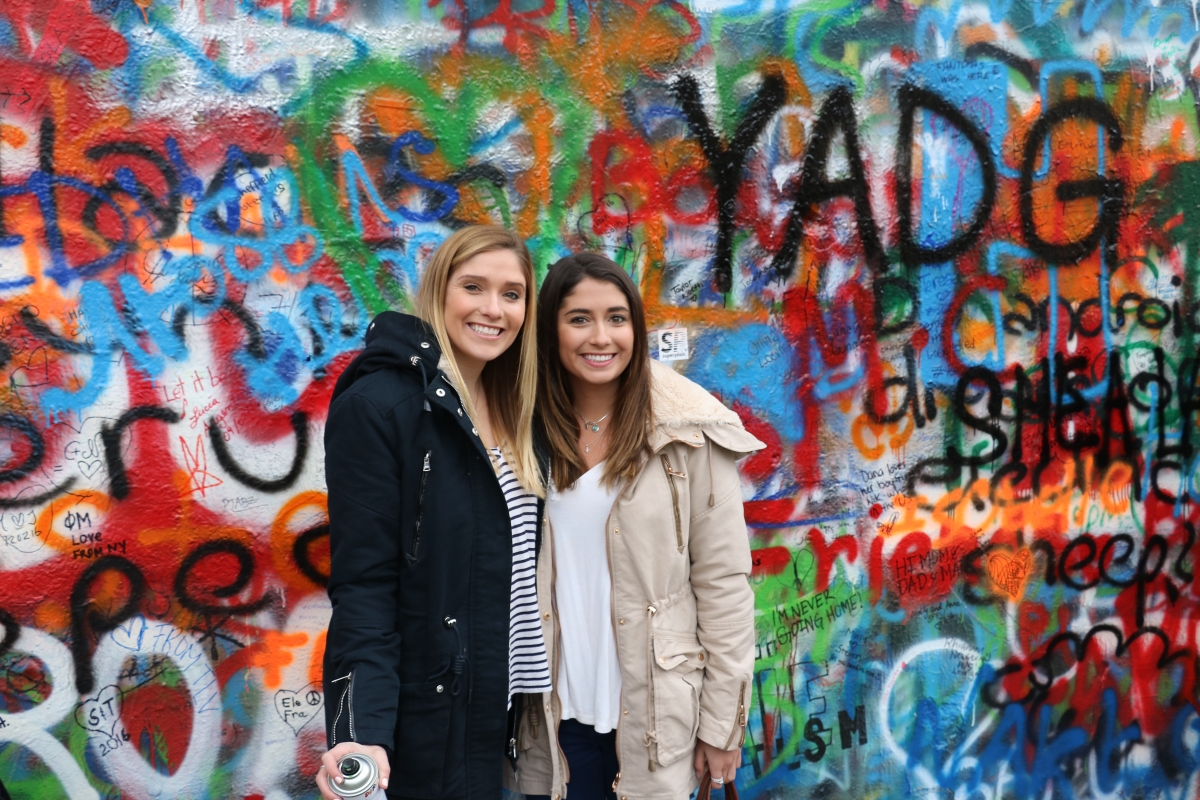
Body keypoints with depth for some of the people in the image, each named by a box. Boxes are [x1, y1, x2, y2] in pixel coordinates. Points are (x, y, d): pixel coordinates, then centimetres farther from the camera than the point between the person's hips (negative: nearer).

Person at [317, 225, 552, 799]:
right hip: (426, 725, -7)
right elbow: (363, 584, -18)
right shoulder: (378, 405, -14)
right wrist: (364, 731, -26)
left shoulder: (511, 413, 9)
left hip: (499, 709, 7)